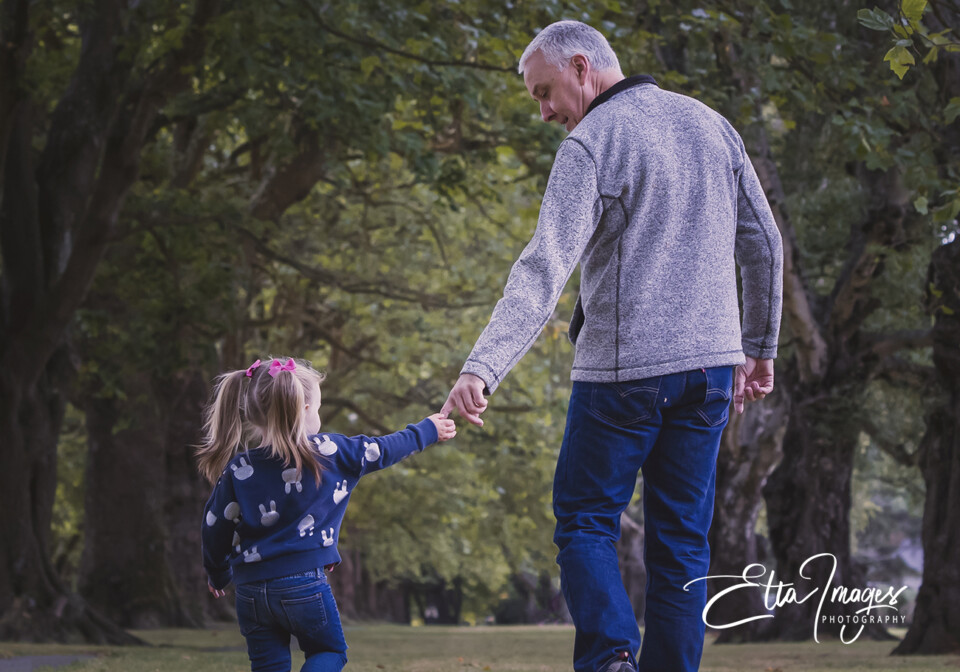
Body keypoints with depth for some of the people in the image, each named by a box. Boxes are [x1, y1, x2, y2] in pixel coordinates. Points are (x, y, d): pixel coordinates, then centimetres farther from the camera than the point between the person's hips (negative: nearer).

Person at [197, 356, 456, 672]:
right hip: (303, 582, -2)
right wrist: (426, 431, 27)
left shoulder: (237, 471, -2)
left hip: (251, 589, 2)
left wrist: (217, 575, 22)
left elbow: (215, 530, 3)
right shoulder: (329, 453, -5)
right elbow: (382, 451, 10)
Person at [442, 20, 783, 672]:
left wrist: (483, 367, -30)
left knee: (585, 523, 5)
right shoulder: (710, 124, 10)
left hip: (624, 369, -6)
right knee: (682, 538, 9)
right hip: (710, 362, 6)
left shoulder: (591, 144, -10)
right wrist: (760, 347, 23)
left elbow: (545, 268, -23)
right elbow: (764, 244, 14)